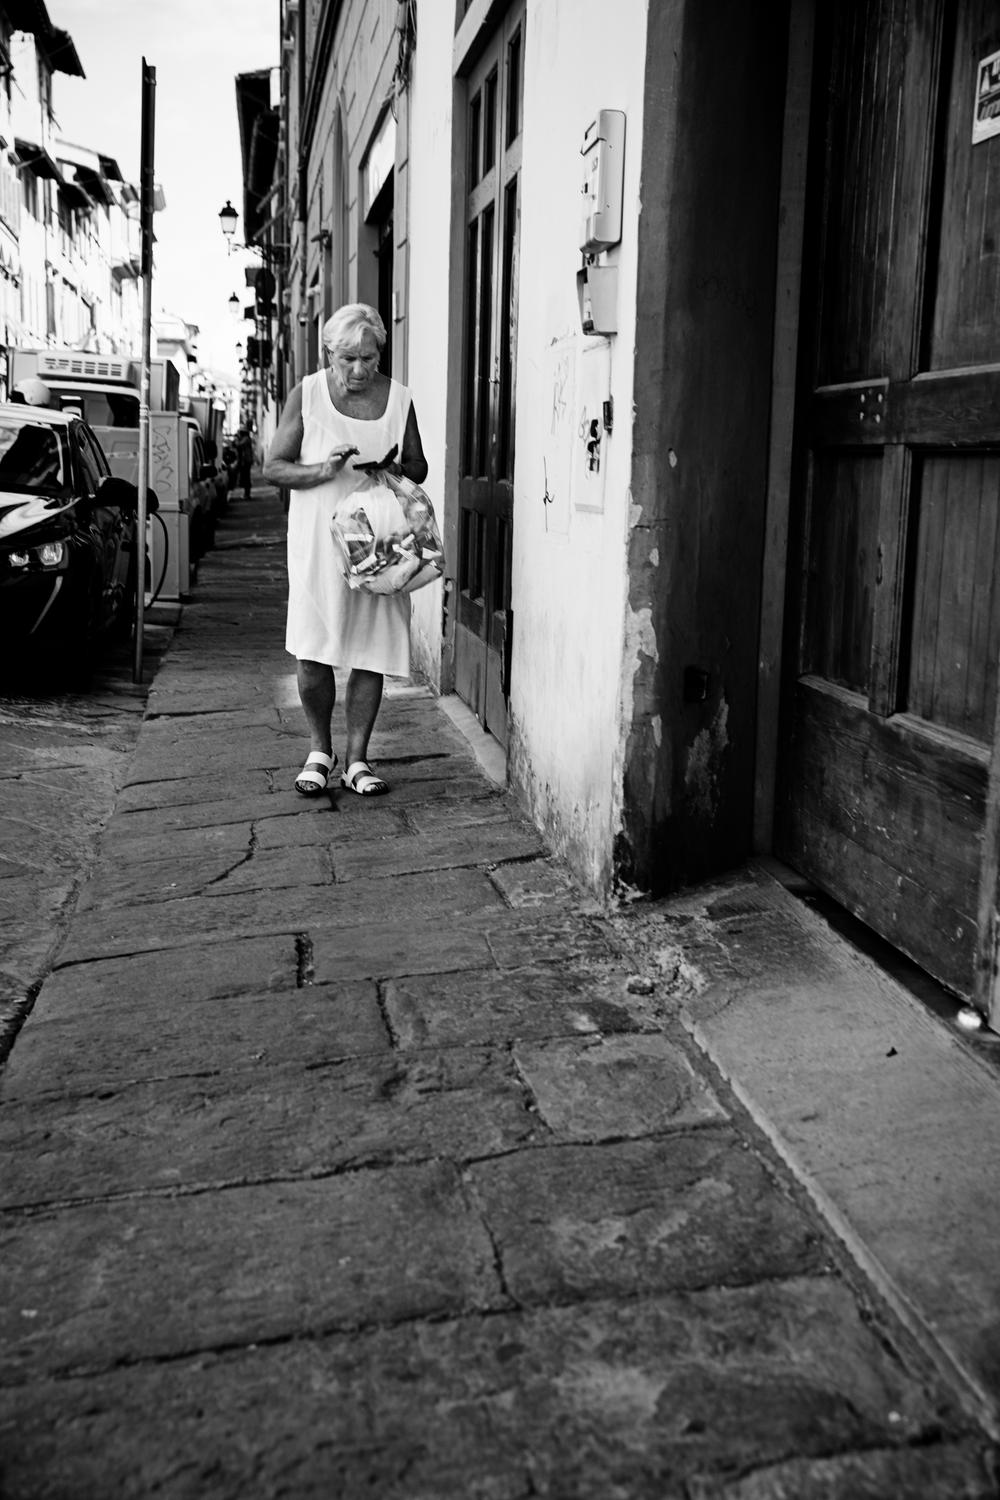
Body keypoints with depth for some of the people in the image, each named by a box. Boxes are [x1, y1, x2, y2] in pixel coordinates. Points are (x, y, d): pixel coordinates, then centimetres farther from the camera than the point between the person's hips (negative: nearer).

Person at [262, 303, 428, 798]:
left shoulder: (398, 399, 4)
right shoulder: (307, 394, 0)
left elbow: (419, 469, 13)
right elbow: (273, 467, -1)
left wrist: (397, 469, -10)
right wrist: (323, 470, -18)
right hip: (318, 543, -1)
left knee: (371, 653, 1)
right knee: (311, 655, -3)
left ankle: (356, 758, 14)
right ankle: (319, 750, 18)